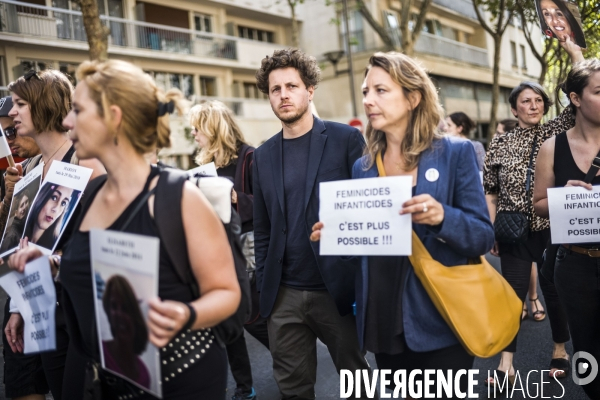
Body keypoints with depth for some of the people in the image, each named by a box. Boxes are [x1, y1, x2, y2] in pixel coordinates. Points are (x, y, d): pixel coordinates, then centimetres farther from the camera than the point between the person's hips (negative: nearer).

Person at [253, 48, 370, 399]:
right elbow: (263, 230, 11)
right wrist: (264, 287, 6)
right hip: (284, 296, 4)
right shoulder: (264, 156, 8)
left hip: (337, 288, -3)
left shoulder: (346, 139, -4)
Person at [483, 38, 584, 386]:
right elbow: (490, 192, 4)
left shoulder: (557, 132, 4)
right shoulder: (500, 143, 2)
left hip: (553, 228, 1)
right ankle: (506, 364, 9)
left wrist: (575, 51, -6)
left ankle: (561, 352, 32)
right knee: (513, 293, 2)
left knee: (555, 290, 12)